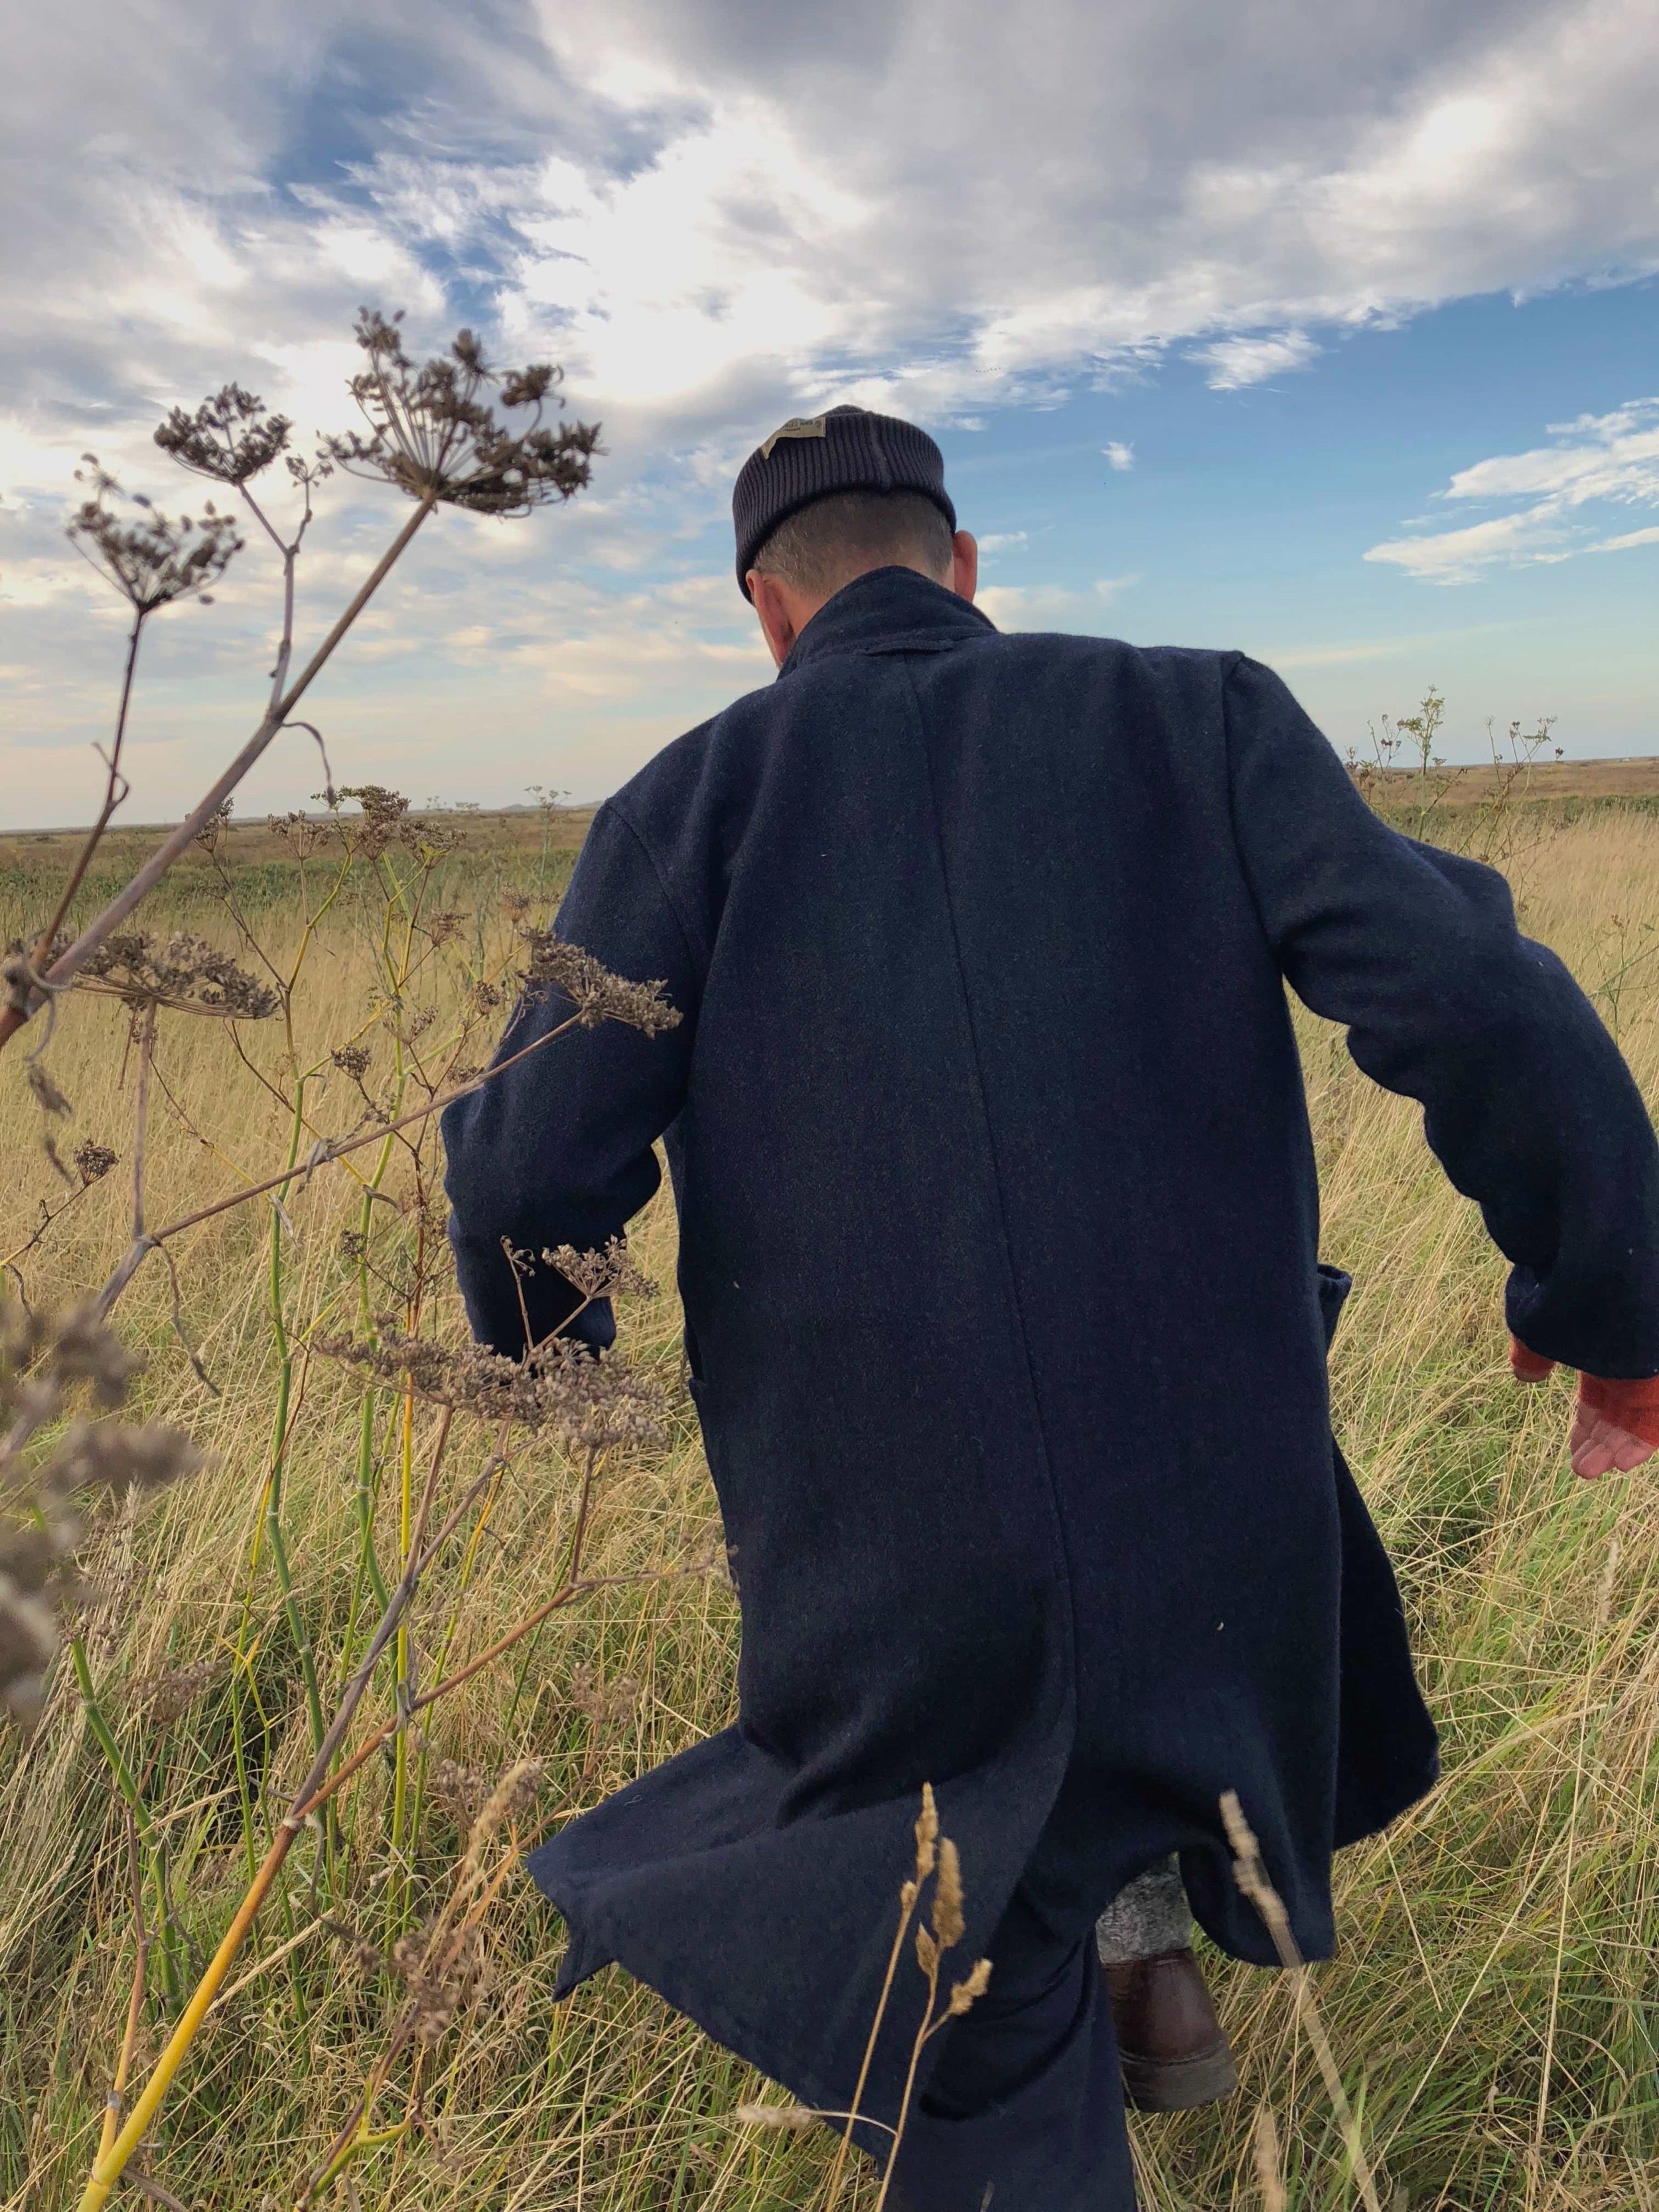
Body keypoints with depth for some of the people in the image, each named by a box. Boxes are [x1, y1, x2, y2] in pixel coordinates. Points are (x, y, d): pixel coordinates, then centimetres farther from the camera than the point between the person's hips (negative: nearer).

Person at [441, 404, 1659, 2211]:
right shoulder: (1199, 716, 1)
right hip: (1224, 1572, 2)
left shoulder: (692, 803, -1)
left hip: (901, 1624, -1)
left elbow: (533, 1175, -7)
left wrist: (536, 1332, 17)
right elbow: (1470, 1001, -10)